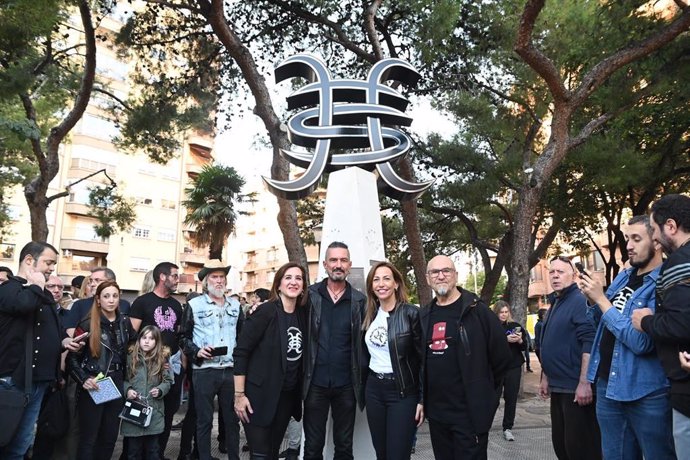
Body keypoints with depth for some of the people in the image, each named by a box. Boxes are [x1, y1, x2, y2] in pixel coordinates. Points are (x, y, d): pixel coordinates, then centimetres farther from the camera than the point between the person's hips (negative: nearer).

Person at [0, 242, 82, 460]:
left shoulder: (44, 295, 18)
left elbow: (54, 330, 29)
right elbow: (24, 304, -33)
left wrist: (65, 341, 8)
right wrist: (36, 285, -14)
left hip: (38, 380, 8)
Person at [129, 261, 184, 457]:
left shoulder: (176, 305, 11)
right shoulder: (142, 301, -7)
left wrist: (184, 361, 8)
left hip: (173, 364, 6)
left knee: (168, 412, 12)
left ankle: (159, 452, 27)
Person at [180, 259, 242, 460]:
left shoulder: (235, 305, 11)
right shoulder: (194, 305, 0)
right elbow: (184, 337, 3)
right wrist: (197, 352, -13)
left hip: (231, 370, 3)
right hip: (204, 371, -3)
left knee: (232, 419, 11)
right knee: (204, 420, 6)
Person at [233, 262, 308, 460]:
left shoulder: (302, 314, 3)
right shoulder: (266, 311, -14)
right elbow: (240, 352, -14)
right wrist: (239, 395, -15)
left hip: (287, 395, 6)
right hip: (260, 394, -6)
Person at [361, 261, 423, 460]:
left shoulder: (411, 313, -12)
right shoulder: (369, 315, 6)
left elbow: (423, 358, -10)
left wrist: (423, 398, -11)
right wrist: (362, 390, 15)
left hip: (403, 391, -5)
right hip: (373, 389, 6)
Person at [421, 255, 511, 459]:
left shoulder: (476, 310, -9)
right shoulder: (424, 316, 7)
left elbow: (501, 354, -6)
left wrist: (485, 391, 1)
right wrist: (421, 397, 13)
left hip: (470, 411, -5)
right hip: (435, 411, 5)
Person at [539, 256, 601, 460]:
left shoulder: (580, 301, -13)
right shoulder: (555, 305, 15)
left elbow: (589, 344, -22)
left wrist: (584, 383, -26)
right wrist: (545, 378, 21)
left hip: (576, 388, -9)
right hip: (558, 387, 9)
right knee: (560, 443, 17)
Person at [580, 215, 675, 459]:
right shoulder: (624, 276, 8)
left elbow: (642, 342, -24)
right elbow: (600, 322, 16)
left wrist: (601, 299, -20)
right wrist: (591, 299, -4)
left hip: (646, 393, -7)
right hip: (607, 384, 7)